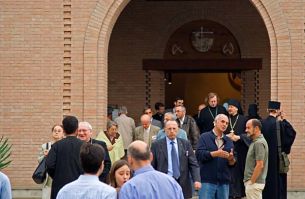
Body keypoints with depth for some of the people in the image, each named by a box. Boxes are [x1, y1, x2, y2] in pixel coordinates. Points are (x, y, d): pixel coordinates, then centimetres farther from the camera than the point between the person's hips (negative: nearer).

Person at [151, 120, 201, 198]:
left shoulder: (186, 144, 7)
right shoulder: (156, 145, 2)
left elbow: (193, 164, 3)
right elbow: (151, 166, 3)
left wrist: (196, 180, -12)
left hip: (183, 185, 2)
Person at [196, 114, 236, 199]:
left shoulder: (229, 141, 14)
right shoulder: (204, 137, 3)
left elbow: (232, 163, 11)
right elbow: (199, 154, -11)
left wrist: (231, 159, -12)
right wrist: (215, 154, -22)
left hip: (224, 182, 4)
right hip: (207, 180, -4)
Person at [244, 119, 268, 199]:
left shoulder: (259, 143, -16)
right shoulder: (255, 142, 15)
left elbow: (260, 165, -22)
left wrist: (251, 182, -19)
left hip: (254, 183, -10)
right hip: (251, 181, 10)